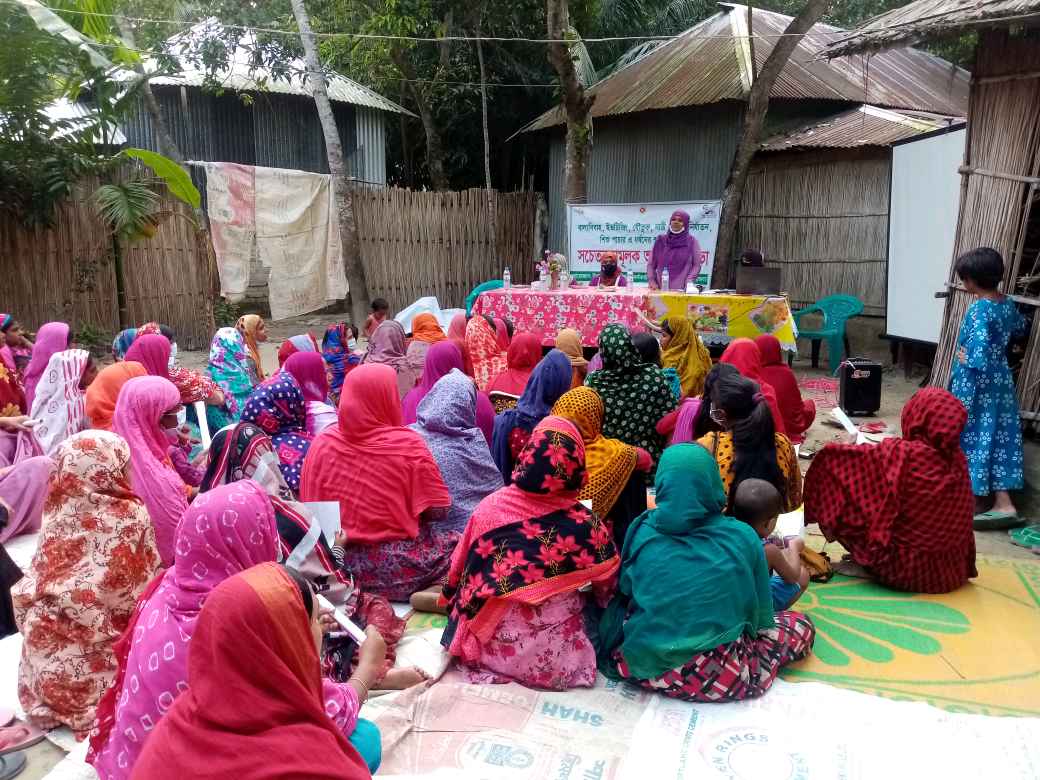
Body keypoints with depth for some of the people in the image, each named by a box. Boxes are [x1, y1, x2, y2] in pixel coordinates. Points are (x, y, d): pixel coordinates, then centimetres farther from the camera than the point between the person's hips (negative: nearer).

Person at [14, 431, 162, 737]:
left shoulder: (60, 510, -2)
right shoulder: (132, 514, -15)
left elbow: (29, 588, 6)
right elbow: (143, 584, -6)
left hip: (47, 655, 5)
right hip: (93, 659, -5)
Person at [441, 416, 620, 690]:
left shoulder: (490, 507, -14)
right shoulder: (586, 526, -17)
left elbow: (460, 573, 0)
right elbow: (606, 590, 0)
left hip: (490, 646, 3)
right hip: (554, 657, -2)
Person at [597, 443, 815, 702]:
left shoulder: (641, 531, -4)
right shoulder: (743, 536, -7)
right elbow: (762, 616, 3)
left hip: (641, 666, -1)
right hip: (718, 679, 1)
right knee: (800, 624, 22)